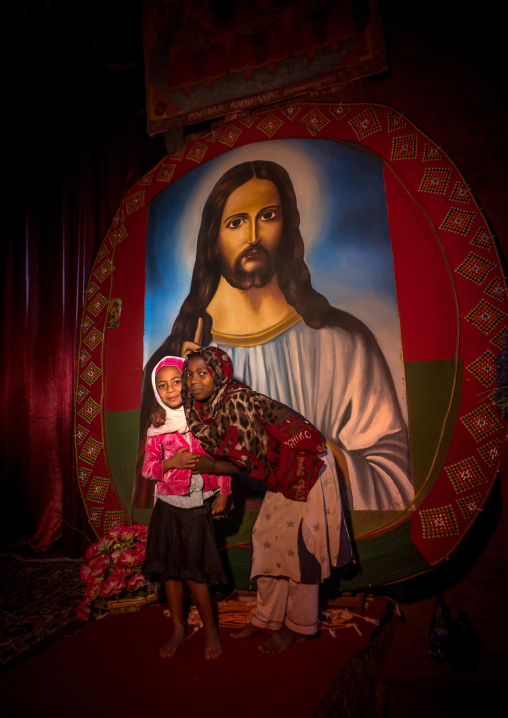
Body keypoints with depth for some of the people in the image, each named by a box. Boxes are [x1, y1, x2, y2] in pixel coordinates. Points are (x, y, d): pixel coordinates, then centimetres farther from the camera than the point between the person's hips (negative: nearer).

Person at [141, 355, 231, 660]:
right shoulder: (158, 426, 1)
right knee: (170, 568, 10)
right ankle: (178, 628, 30)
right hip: (167, 506, 3)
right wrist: (171, 463, -18)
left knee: (194, 571, 0)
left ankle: (211, 629, 22)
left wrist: (223, 494, -1)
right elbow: (148, 468, 1)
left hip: (198, 506, -3)